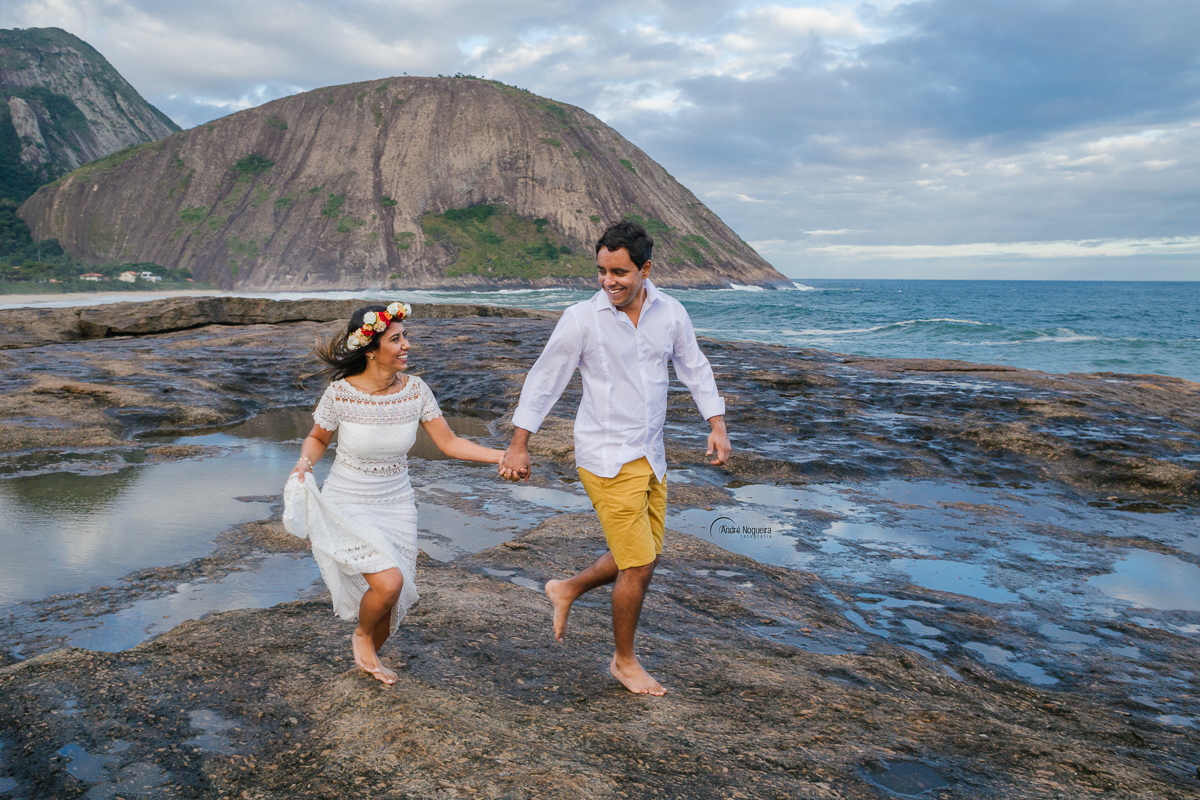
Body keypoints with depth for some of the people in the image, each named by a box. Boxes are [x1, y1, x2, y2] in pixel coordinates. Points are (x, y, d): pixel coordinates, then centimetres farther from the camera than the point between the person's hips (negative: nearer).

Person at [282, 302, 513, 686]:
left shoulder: (415, 390, -9)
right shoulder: (340, 393, -17)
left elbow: (449, 442, -4)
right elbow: (317, 439, 1)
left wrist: (502, 456, -14)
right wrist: (303, 464, -20)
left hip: (396, 505, 4)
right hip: (347, 506, -4)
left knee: (391, 602, 9)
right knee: (388, 583, -23)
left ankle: (368, 658, 43)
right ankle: (362, 635, 14)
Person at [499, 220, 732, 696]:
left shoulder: (670, 313, 1)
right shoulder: (582, 318, -11)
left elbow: (695, 369, 13)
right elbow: (543, 381, -4)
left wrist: (717, 425, 3)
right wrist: (518, 446, -3)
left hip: (650, 456, 6)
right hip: (607, 459, -6)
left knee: (645, 556, 15)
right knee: (638, 565, -3)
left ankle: (567, 590, 38)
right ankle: (624, 661, 19)